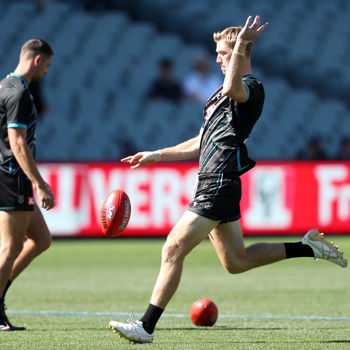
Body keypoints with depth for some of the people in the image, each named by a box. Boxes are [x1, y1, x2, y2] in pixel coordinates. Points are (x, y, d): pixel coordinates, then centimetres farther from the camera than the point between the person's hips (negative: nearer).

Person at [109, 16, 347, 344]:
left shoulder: (251, 87, -9)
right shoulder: (224, 94, 22)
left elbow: (232, 88, -37)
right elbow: (203, 143, 28)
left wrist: (241, 42, -35)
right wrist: (157, 155, 25)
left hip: (218, 187, -10)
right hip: (214, 184, 10)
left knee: (173, 251, -10)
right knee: (237, 261, 14)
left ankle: (146, 326, -8)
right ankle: (308, 247, 21)